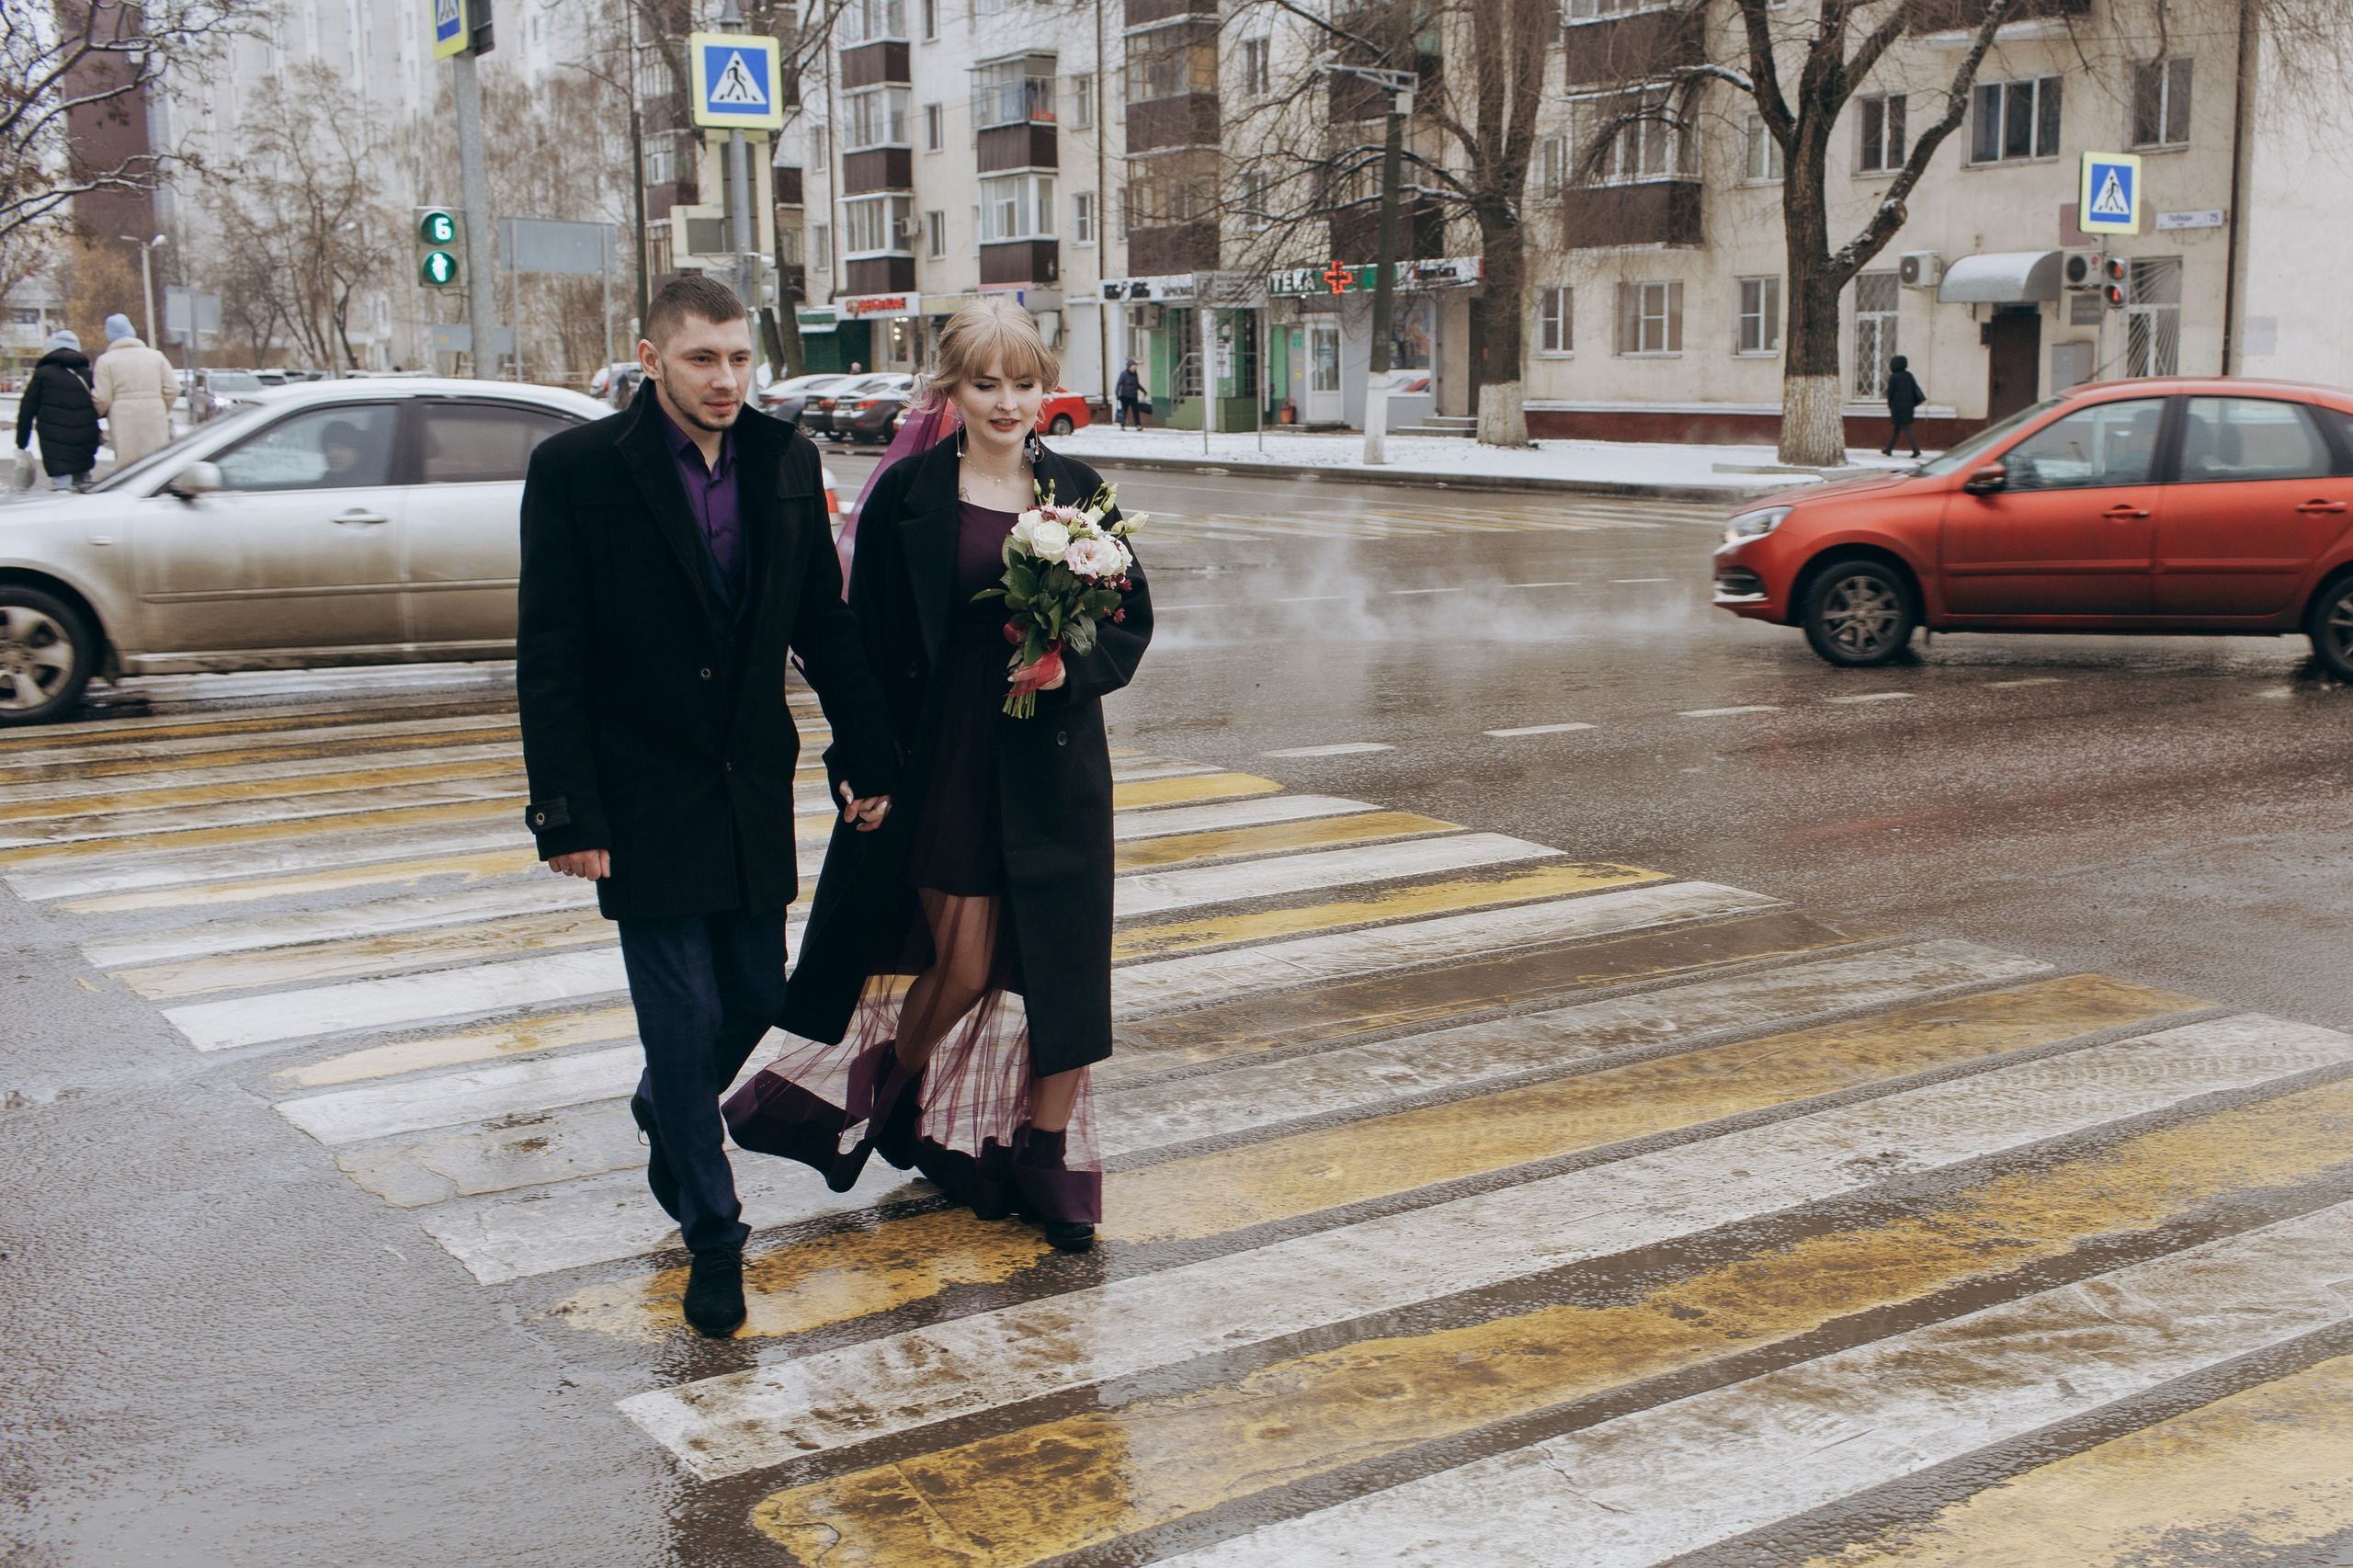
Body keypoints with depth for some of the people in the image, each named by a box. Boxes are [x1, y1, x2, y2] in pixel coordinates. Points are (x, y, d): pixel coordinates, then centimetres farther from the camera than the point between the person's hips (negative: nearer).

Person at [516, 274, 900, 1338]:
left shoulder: (785, 461, 2)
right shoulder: (576, 470, -10)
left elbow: (824, 624, 9)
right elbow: (548, 661, -10)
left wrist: (866, 755, 8)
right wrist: (567, 812, -14)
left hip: (752, 790, 5)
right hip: (644, 800, -4)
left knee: (754, 999, 13)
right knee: (685, 1018, -1)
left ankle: (668, 1113, 45)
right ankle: (712, 1234, 16)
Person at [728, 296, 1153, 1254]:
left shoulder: (1076, 491, 6)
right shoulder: (908, 494, -2)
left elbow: (1133, 620, 10)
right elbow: (871, 644, -1)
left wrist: (1073, 666, -10)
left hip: (1053, 766, 3)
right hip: (942, 765, -2)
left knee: (1060, 967, 2)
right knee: (962, 967, 2)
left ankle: (1048, 1158, 16)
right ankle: (884, 1092, 31)